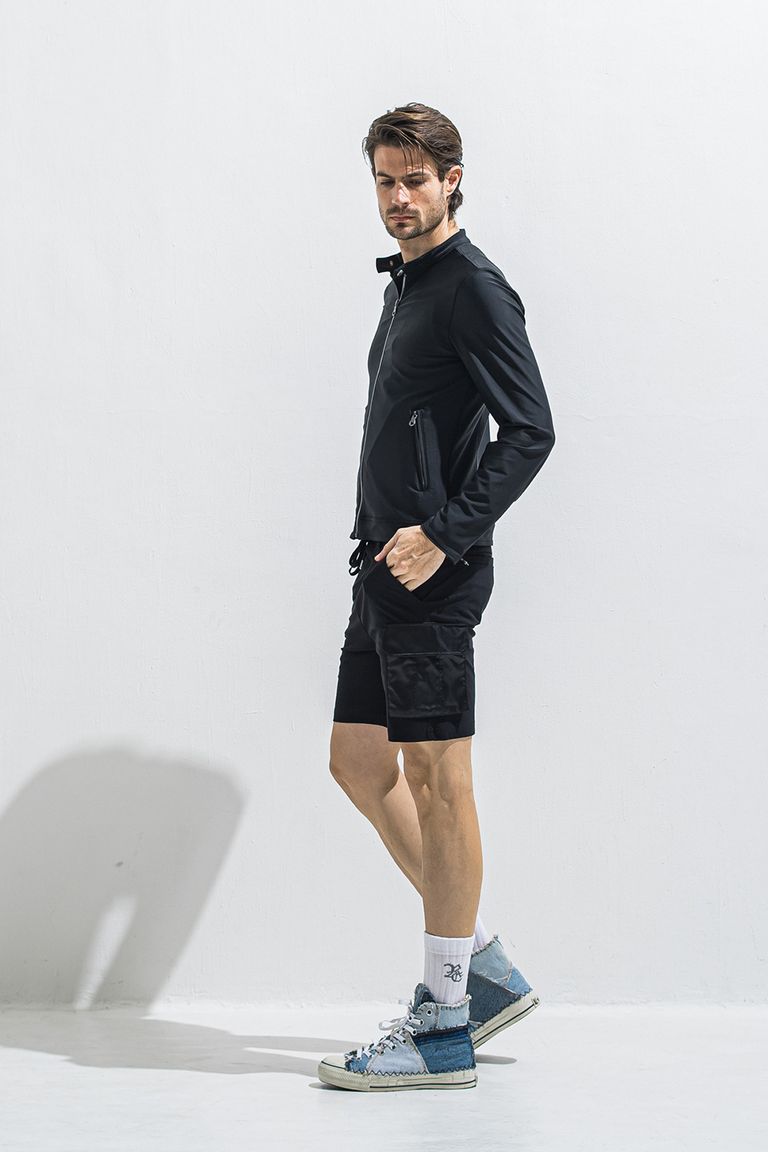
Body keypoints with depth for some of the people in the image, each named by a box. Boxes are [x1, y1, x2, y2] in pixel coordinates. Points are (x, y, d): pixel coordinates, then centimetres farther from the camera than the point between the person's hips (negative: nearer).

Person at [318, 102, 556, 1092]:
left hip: (434, 575, -10)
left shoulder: (474, 288, -9)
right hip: (387, 569, 10)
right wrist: (381, 544, 17)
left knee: (436, 780, -5)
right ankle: (485, 969, 20)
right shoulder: (406, 285, 19)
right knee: (359, 765, 12)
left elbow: (530, 431, -17)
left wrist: (442, 534, -21)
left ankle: (443, 1027, 3)